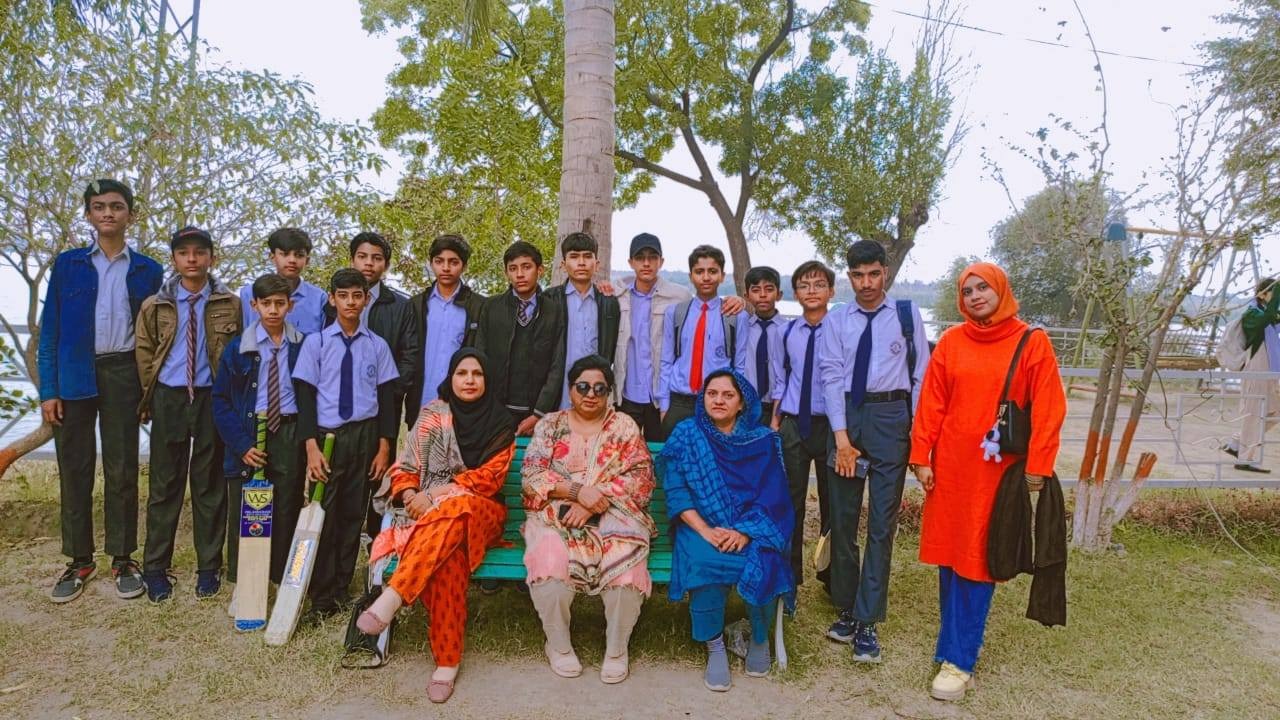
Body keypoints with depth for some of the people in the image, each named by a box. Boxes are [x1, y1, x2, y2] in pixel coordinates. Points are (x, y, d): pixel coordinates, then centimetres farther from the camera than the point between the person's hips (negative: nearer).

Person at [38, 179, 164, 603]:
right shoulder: (67, 264, 8)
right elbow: (49, 329, 5)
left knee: (122, 469, 3)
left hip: (122, 374, 0)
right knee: (74, 469, 4)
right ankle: (79, 560, 15)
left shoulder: (148, 271, 8)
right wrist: (47, 389, -4)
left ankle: (123, 559, 12)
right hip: (74, 376, 1)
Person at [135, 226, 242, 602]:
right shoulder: (155, 306, 5)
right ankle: (155, 568, 17)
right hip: (169, 399, 1)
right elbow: (144, 353, 11)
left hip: (213, 399, -1)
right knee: (165, 485, 7)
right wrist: (152, 397, 7)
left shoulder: (231, 305, 0)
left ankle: (208, 567, 17)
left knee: (210, 484, 6)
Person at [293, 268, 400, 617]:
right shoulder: (316, 342, 0)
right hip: (327, 435, -1)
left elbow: (387, 397, 5)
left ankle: (340, 590, 21)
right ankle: (321, 596, 15)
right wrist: (312, 447, -9)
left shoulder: (377, 346, 3)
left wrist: (384, 447, 0)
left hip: (365, 436, 2)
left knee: (354, 514, 8)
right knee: (324, 515, 1)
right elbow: (305, 397, -2)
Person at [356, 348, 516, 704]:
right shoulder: (433, 415, 7)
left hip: (480, 513, -1)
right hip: (431, 513, 1)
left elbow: (489, 477, -6)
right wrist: (411, 498, -16)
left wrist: (433, 495, -14)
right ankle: (447, 660, -31)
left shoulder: (501, 423, 4)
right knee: (448, 554, -34)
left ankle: (390, 599, -44)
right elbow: (405, 468, 7)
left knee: (455, 509, -38)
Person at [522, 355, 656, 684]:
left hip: (613, 516, 0)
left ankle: (617, 649, -5)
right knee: (550, 563, -30)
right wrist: (578, 490, -16)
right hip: (556, 515, 0)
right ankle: (558, 645, -5)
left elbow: (641, 478, 0)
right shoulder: (550, 425, 12)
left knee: (627, 565, -29)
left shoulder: (625, 426, 11)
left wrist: (595, 502, -14)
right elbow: (532, 475, 0)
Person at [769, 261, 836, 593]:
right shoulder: (787, 332, 5)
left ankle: (831, 575, 28)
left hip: (829, 424, -3)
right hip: (793, 425, 3)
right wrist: (775, 419, 10)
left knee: (831, 503, 10)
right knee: (789, 502, 8)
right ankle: (788, 574, 23)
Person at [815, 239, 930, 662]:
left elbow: (920, 374, 2)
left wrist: (918, 432, -4)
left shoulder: (907, 315, 2)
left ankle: (867, 622, 6)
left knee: (882, 523, -1)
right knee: (842, 519, 10)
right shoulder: (836, 320, 6)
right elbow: (831, 376, -1)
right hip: (845, 416, 2)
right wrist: (842, 437, -9)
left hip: (891, 417, -2)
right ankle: (847, 608, 25)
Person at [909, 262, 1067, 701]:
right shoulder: (950, 342, 4)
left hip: (997, 469, -3)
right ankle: (961, 642, 24)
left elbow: (1048, 409, -3)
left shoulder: (1032, 343, -2)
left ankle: (958, 659, 7)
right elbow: (931, 404, 4)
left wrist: (1037, 465, -8)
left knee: (976, 560, 0)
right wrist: (921, 457, -1)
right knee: (950, 556, 8)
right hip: (950, 465, 3)